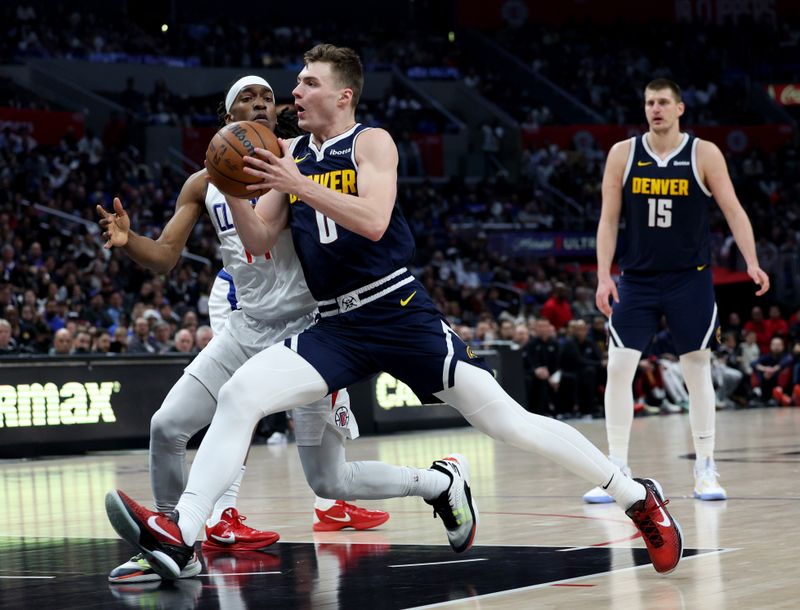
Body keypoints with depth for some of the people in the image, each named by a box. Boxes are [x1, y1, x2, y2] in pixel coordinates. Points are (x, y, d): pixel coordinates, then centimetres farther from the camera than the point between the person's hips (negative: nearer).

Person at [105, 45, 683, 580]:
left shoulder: (372, 142, -4)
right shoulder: (292, 156, 12)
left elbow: (374, 221, -21)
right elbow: (259, 241, 11)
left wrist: (299, 184, -28)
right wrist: (234, 192, -7)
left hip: (400, 312, -5)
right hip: (337, 326, 5)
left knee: (506, 420, -6)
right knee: (238, 395, -15)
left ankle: (638, 497, 8)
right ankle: (180, 534, -21)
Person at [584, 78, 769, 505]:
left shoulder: (704, 154, -3)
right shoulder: (623, 154, 1)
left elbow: (733, 210, -4)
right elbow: (609, 219, 2)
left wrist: (752, 262, -16)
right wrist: (603, 276, -6)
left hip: (690, 278, -1)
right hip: (637, 278, 1)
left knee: (697, 368, 4)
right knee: (619, 368, -7)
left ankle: (705, 469, 13)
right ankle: (617, 470, 0)